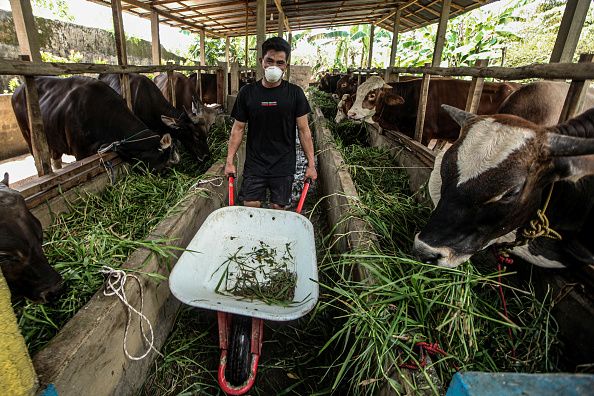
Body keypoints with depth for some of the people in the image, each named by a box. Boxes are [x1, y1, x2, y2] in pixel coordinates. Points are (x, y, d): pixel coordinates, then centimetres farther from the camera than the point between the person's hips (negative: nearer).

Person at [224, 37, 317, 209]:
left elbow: (303, 130, -2)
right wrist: (229, 161, 0)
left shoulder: (295, 93, -3)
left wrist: (311, 164, -5)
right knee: (250, 207, 3)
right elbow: (238, 128, 4)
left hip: (284, 166, -1)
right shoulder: (247, 92, 0)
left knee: (278, 208, 7)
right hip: (254, 164, 1)